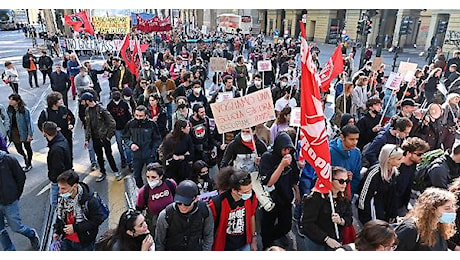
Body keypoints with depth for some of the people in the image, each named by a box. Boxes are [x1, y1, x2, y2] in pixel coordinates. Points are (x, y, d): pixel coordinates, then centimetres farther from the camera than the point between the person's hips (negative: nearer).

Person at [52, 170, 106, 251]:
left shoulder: (89, 200, -29)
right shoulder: (63, 198, -10)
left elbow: (98, 219, -23)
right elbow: (60, 215, 9)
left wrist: (76, 228, -26)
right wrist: (57, 231, 2)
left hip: (84, 242, -5)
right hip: (67, 240, 5)